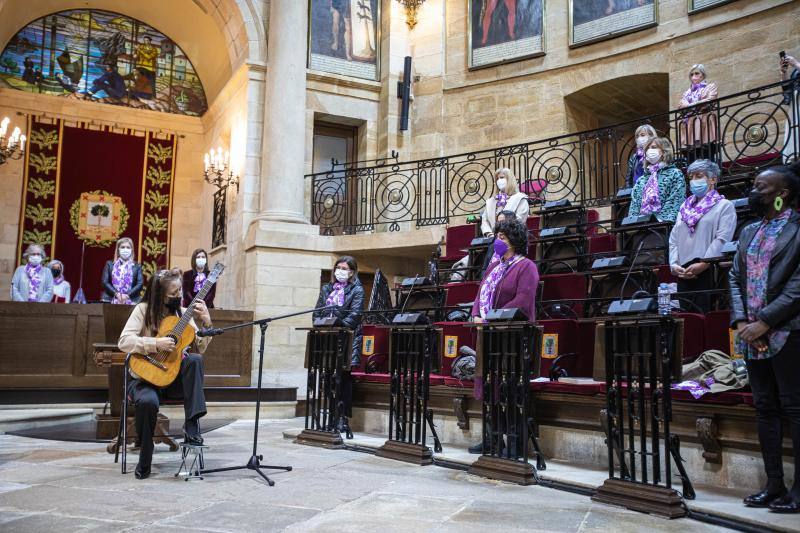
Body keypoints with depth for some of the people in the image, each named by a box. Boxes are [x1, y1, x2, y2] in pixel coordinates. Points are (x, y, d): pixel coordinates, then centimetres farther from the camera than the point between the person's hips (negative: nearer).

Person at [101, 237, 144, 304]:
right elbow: (105, 282, 4)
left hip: (131, 302, 0)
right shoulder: (110, 265, 13)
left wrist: (127, 295, -13)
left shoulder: (137, 266, 11)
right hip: (111, 301, 1)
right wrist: (116, 294, -11)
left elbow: (140, 284, 1)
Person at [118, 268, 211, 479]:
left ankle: (192, 427, -28)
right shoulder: (143, 310, -4)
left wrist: (206, 322, -15)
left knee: (195, 359, -29)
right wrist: (156, 344, -25)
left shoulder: (182, 313, 6)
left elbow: (200, 346, 0)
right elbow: (124, 341, -16)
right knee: (148, 401, -37)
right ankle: (144, 462, -11)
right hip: (145, 376, -3)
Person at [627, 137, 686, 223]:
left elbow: (674, 202, -3)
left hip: (663, 224, -4)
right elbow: (635, 204, 15)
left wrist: (664, 220, -15)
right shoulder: (641, 180, 22)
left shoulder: (675, 174, 8)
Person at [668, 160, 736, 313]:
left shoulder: (724, 206, 4)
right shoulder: (685, 206, 21)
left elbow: (722, 240, -9)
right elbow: (674, 239, 15)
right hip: (683, 274, 5)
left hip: (708, 272, -5)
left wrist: (703, 264, -17)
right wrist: (674, 265, 0)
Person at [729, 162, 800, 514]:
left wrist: (765, 322, -16)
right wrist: (741, 322, -2)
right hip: (753, 335, 7)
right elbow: (735, 278, 12)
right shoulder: (749, 232, 17)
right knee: (764, 408, 9)